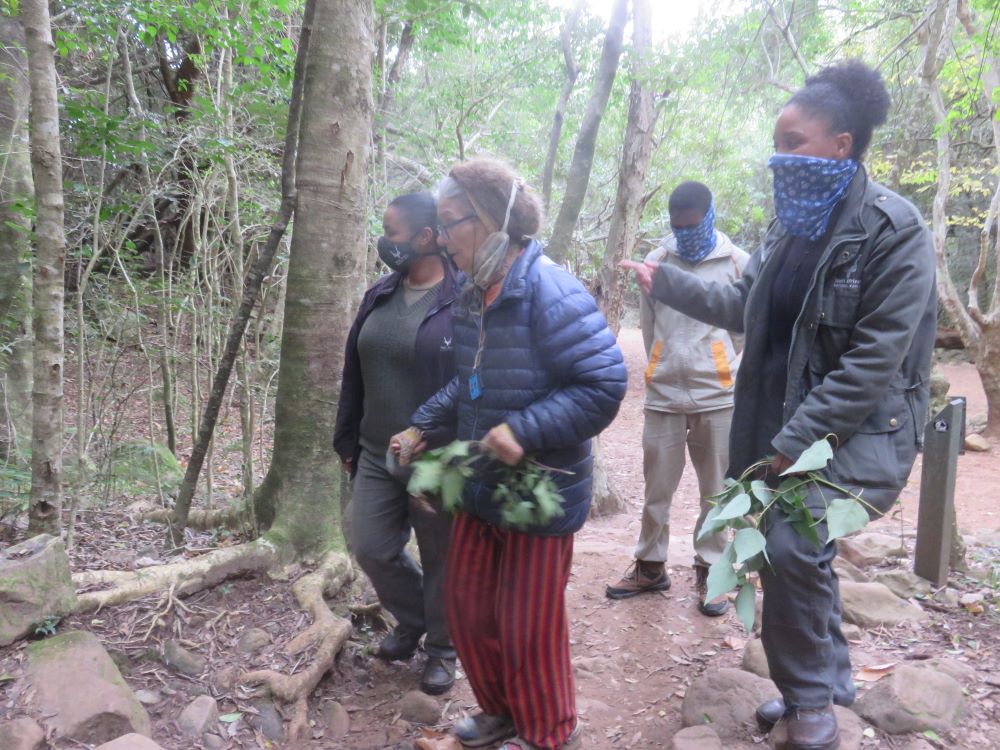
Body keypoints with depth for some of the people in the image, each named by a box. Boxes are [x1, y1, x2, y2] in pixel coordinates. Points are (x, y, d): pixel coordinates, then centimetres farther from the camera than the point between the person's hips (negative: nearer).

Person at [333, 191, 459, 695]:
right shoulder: (379, 296, 7)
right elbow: (355, 374, 13)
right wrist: (347, 441, 15)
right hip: (378, 456, 6)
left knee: (441, 560, 9)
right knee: (371, 547, 8)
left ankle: (441, 649, 33)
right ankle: (411, 620, 37)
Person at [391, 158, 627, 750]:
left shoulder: (549, 292, -23)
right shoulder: (474, 296, 3)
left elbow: (604, 384, -24)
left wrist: (524, 430, -28)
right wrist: (424, 428, 8)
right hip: (480, 485, 8)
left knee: (529, 626, 8)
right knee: (468, 603, 18)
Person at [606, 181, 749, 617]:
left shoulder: (737, 262, -1)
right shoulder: (656, 261, 4)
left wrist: (730, 375, 6)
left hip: (717, 396, -1)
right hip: (663, 395, 2)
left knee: (716, 491, 7)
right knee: (656, 488, 10)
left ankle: (709, 571, 20)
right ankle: (650, 565, 24)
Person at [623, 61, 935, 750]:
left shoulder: (894, 230, -15)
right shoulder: (792, 224, 8)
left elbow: (874, 360, -19)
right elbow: (743, 307, 20)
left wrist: (796, 444, -20)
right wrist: (665, 282, 17)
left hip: (855, 429, -7)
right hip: (785, 424, 7)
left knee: (794, 545, -23)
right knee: (790, 550, 13)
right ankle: (826, 683, 35)